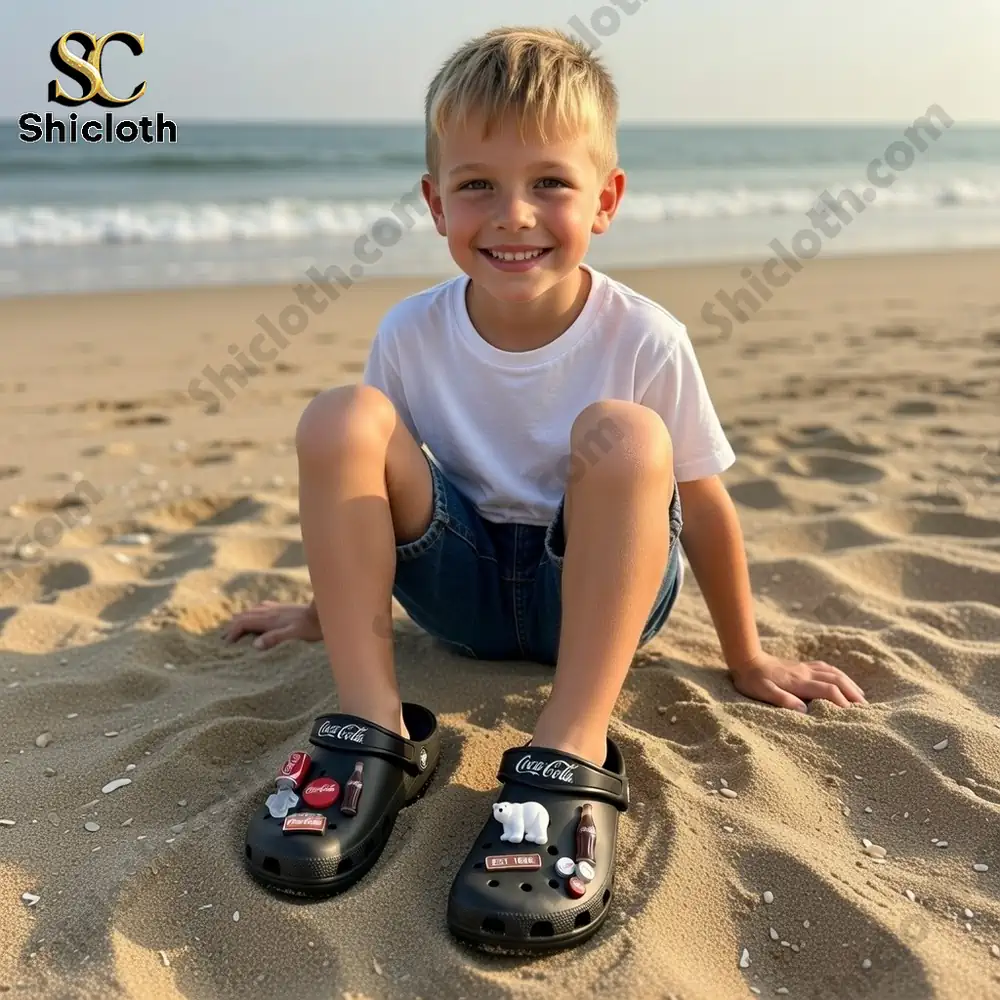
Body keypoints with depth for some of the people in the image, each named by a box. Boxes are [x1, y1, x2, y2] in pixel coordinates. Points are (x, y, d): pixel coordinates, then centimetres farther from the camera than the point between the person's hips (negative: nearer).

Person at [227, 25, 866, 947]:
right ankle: (370, 716, -22)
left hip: (599, 590, -2)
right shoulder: (411, 334, -11)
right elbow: (361, 479, 5)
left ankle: (575, 741, -32)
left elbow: (702, 506, -7)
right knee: (341, 418, -22)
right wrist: (335, 602, 16)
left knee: (626, 437, -33)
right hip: (463, 589, 2)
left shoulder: (646, 341, -16)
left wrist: (746, 659, 3)